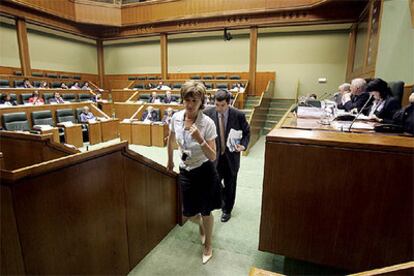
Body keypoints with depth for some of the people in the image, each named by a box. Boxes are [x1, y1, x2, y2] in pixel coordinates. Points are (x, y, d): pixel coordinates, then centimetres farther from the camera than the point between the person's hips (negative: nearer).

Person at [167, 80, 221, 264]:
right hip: (185, 171, 4)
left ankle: (208, 246, 39)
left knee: (205, 212, 11)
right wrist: (170, 161, 21)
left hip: (205, 172, -4)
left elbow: (212, 157, -21)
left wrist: (200, 139, -36)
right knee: (189, 213, 14)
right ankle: (201, 225, 52)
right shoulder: (176, 118, -9)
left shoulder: (208, 123, -21)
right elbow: (171, 140, 11)